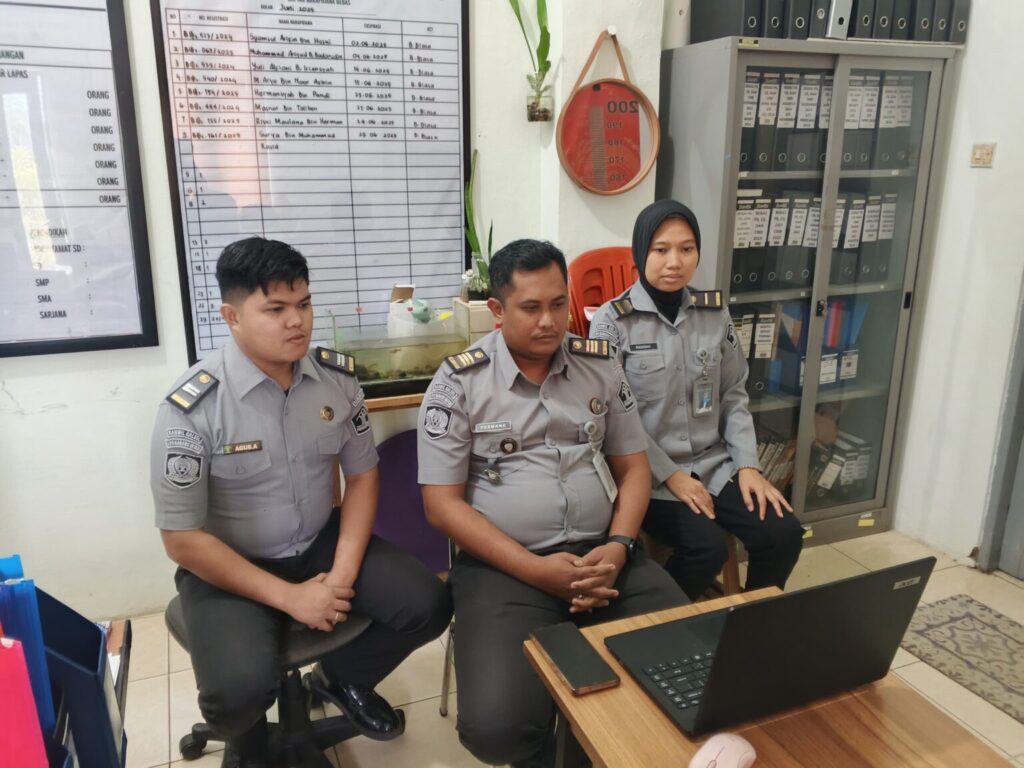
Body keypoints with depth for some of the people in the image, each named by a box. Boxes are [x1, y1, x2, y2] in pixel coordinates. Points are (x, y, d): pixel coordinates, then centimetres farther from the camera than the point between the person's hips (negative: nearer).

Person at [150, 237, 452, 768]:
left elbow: (362, 474, 3)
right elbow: (182, 539, -17)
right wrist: (288, 596, -19)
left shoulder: (337, 375, -7)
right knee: (239, 690, -28)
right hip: (228, 567, -4)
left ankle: (343, 677, 21)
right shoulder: (192, 407, -22)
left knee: (426, 605, -12)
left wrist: (343, 574, -11)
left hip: (320, 543, 4)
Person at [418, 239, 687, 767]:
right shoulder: (459, 383, -4)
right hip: (503, 564, -3)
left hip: (601, 553, 4)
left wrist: (618, 547, -7)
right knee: (497, 725, -24)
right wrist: (535, 569, -15)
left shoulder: (600, 365, 8)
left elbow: (633, 467, 12)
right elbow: (442, 504, -6)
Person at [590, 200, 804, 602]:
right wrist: (669, 474, -14)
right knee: (706, 547, -24)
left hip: (714, 463, 5)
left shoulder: (715, 313, 6)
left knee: (783, 533, -11)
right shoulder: (611, 321, -8)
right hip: (649, 472, -4)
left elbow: (734, 395, 10)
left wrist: (748, 464, -2)